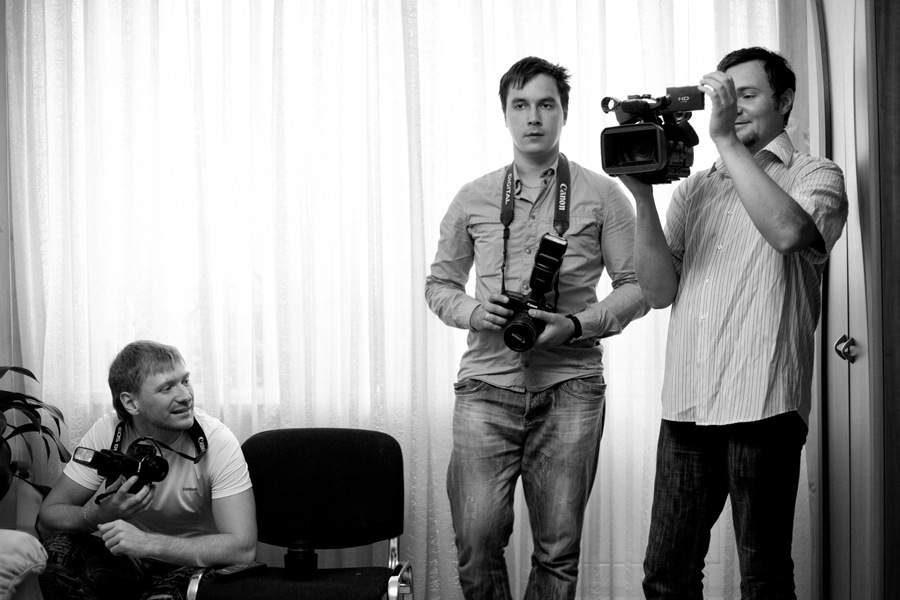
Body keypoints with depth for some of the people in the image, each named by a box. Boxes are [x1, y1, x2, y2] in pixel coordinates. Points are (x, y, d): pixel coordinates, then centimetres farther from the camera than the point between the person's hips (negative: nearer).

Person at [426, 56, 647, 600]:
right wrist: (474, 312, -5)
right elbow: (439, 284, 17)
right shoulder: (473, 199, 11)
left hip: (570, 386, -1)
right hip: (487, 384, 1)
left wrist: (578, 325, -12)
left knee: (558, 549, 3)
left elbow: (638, 286, 4)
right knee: (477, 540, -5)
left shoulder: (601, 196, 5)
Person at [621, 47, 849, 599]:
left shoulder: (815, 176, 6)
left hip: (762, 406, -4)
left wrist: (727, 139, -13)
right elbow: (660, 290, 9)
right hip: (686, 407, 5)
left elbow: (789, 230, -18)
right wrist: (643, 197, -2)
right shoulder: (694, 190, 19)